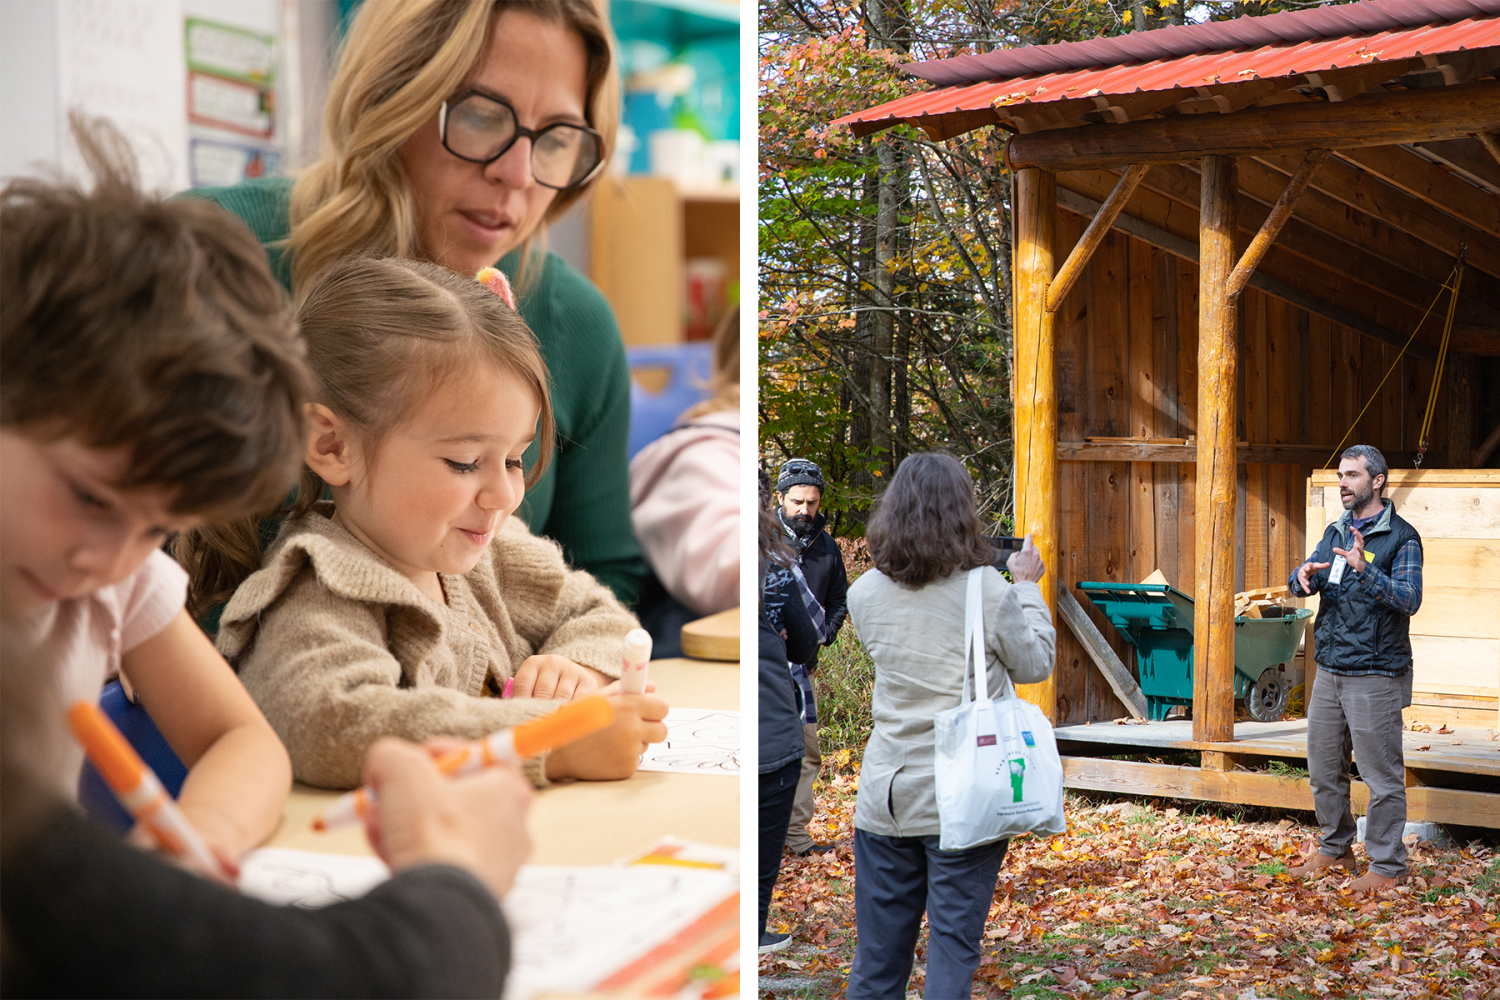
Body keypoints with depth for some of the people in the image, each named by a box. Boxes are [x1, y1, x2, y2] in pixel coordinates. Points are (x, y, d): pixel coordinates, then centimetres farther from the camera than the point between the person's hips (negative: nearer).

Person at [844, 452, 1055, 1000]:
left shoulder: (864, 594, -2)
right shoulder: (990, 592, -13)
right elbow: (1034, 665, 2)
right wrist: (1027, 586, 13)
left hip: (885, 795, 3)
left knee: (877, 955, 12)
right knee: (952, 947, 5)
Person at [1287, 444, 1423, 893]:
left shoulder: (1401, 537, -9)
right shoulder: (1336, 532, 13)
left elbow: (1409, 599, -19)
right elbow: (1301, 583, 12)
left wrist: (1365, 569, -32)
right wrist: (1303, 577, -12)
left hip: (1374, 676, -7)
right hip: (1329, 671, 7)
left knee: (1382, 775, -1)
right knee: (1323, 768, 15)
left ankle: (1387, 865, 9)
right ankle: (1335, 849, 31)